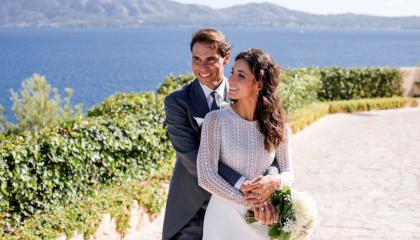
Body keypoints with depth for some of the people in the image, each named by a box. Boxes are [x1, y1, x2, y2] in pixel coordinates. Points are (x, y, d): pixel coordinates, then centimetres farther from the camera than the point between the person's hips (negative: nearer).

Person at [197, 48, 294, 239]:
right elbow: (205, 176, -14)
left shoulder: (277, 125, -2)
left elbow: (288, 173, 2)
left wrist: (275, 181, -21)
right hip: (224, 218, -2)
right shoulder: (215, 120, -9)